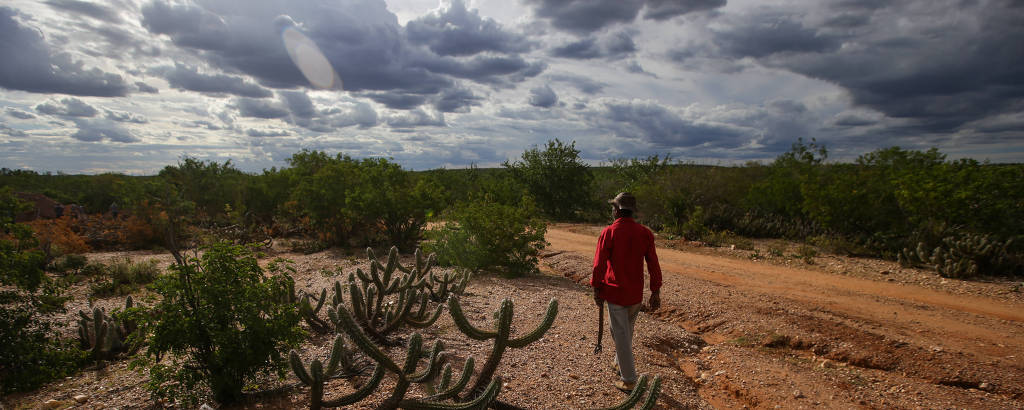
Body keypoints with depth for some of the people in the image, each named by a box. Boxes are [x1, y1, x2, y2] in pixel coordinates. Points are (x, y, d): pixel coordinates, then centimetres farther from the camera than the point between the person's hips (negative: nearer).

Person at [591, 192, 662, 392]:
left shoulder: (608, 232, -14)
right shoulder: (645, 233, -2)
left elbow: (599, 264, -13)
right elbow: (653, 265, 0)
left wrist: (597, 291, -2)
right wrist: (655, 292, 7)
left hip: (615, 293, -5)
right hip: (636, 293, 5)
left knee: (621, 335, 3)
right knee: (627, 331, 24)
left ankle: (629, 381, 7)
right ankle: (620, 363, 43)